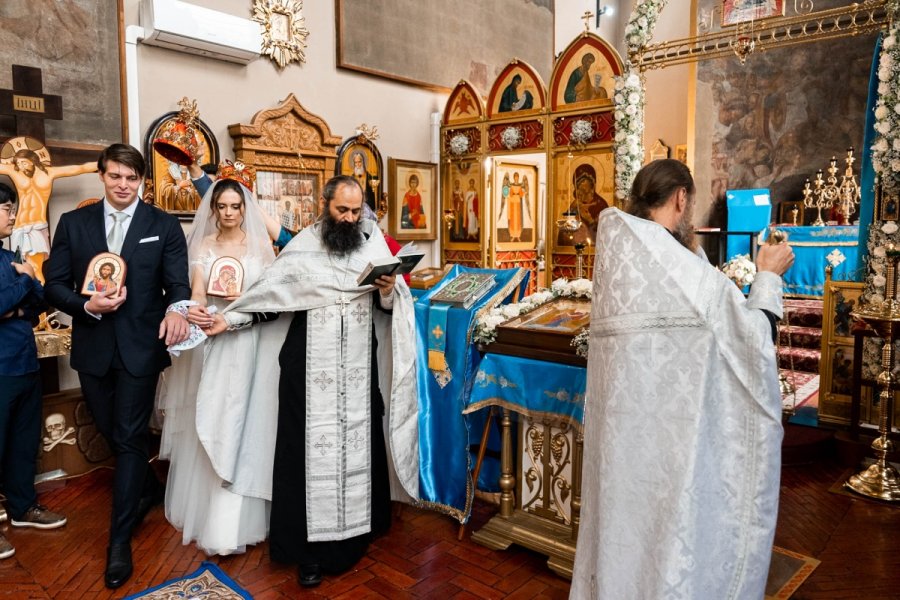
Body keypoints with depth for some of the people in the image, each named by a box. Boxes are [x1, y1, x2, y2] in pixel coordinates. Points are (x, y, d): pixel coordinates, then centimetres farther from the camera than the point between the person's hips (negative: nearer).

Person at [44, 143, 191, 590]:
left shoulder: (163, 226, -1)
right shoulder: (73, 223, 4)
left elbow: (178, 283, -8)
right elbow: (54, 285, 2)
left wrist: (175, 310, -30)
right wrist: (87, 305, -18)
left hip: (140, 346, -3)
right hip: (92, 347, 3)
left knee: (130, 437, 0)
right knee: (110, 432, 18)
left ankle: (119, 540, 12)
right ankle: (149, 489, 45)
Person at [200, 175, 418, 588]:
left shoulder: (372, 243, 4)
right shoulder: (301, 248, 1)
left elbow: (390, 305, 3)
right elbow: (268, 292, 5)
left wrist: (388, 290, -17)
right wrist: (229, 318, -1)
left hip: (359, 369, 2)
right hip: (312, 370, -1)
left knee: (357, 444, 9)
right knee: (312, 448, 2)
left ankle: (356, 531, 25)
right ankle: (310, 546, 13)